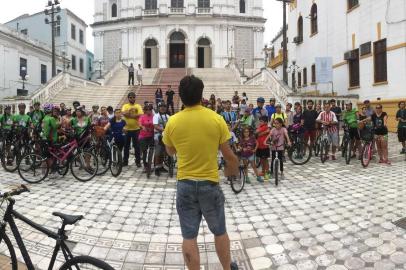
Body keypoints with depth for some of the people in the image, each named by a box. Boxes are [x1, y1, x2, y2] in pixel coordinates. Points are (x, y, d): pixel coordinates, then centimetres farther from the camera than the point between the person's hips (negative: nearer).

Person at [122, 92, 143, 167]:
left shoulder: (138, 106, 3)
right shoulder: (125, 106, 5)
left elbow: (141, 115, -13)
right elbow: (124, 113, -15)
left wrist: (129, 114, -15)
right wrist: (135, 115, -19)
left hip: (136, 129, -1)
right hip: (127, 129, 1)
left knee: (137, 146, 4)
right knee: (126, 146, 10)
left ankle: (138, 161, 14)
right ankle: (125, 161, 21)